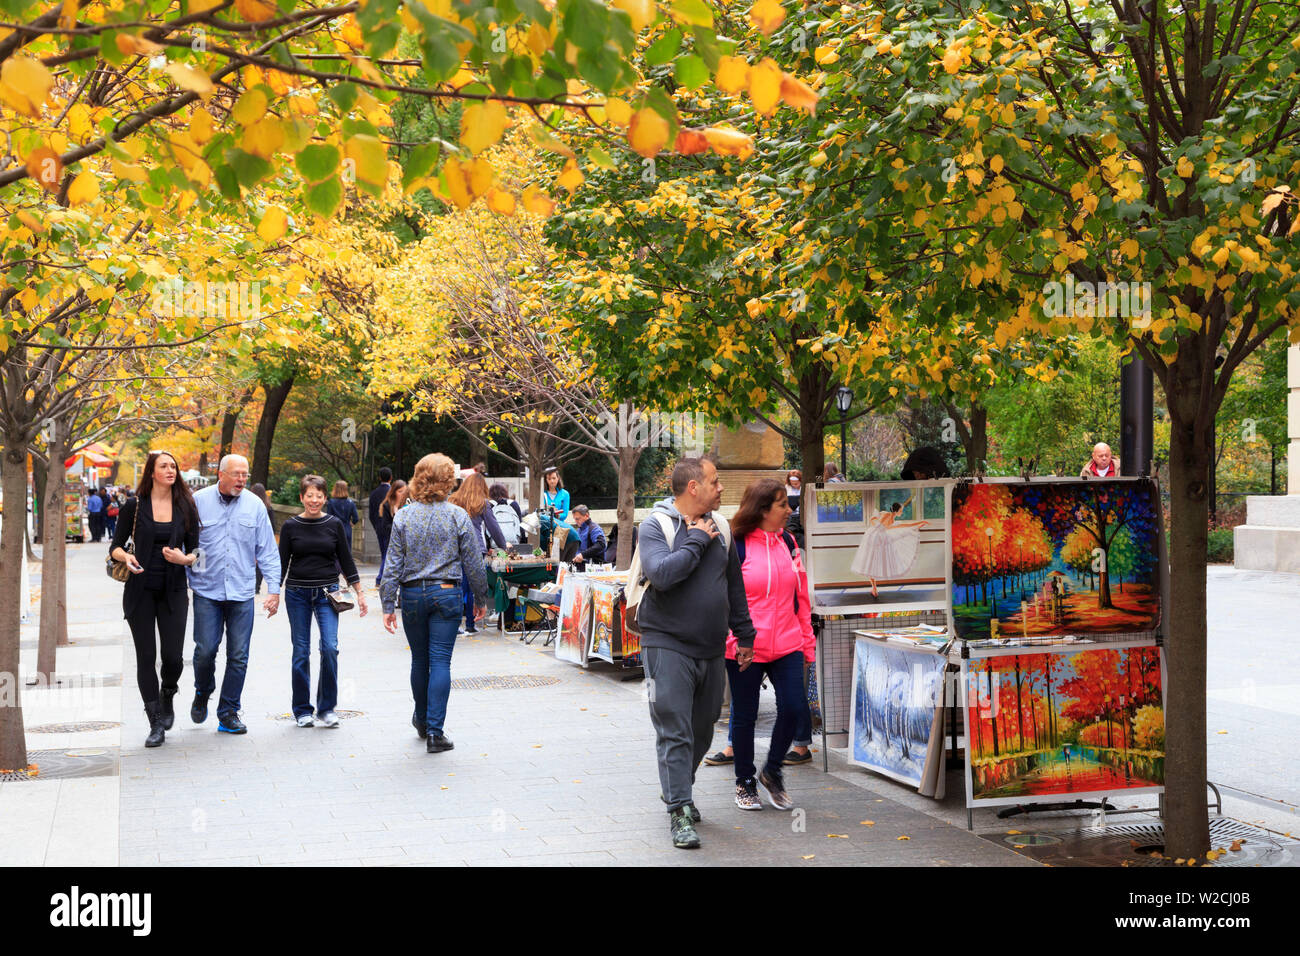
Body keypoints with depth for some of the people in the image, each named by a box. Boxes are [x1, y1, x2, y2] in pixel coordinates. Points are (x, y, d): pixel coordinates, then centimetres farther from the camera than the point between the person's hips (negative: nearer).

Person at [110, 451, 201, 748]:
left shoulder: (186, 507, 4)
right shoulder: (134, 506, 1)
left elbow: (195, 550, 7)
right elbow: (115, 546, 5)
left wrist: (184, 559, -14)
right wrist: (126, 557, -17)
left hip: (173, 590, 1)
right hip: (141, 590, -1)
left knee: (173, 656, -6)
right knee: (146, 657, -2)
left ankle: (167, 700, 27)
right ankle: (156, 725, 7)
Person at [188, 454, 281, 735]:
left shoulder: (255, 505, 4)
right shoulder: (198, 501, 0)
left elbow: (267, 551, 7)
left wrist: (274, 588, 2)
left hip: (241, 593, 2)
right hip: (207, 591, -1)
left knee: (238, 656, 1)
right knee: (205, 650, -6)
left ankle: (228, 713, 13)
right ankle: (202, 694, 24)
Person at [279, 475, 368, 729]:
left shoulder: (334, 524, 3)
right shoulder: (291, 526, 1)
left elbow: (346, 560, 8)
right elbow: (282, 562, 5)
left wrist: (359, 593, 6)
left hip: (327, 593, 0)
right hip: (297, 593, 0)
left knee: (330, 647, -13)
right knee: (301, 652, 3)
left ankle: (326, 708, 0)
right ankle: (302, 710, 14)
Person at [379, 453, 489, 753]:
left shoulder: (403, 517, -1)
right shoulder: (458, 516, -5)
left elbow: (393, 564, -2)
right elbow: (473, 563, -2)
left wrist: (388, 605, 0)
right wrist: (482, 599, 9)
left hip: (413, 595, 2)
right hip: (447, 594, -2)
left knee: (419, 660, 16)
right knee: (440, 661, -2)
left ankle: (422, 720, 33)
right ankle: (435, 731, -6)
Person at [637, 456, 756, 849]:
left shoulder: (719, 526, 10)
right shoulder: (655, 526, -8)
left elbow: (734, 583, 18)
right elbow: (661, 573, -26)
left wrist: (744, 635, 19)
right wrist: (697, 540, -16)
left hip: (712, 649, 6)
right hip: (668, 644, -6)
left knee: (702, 731, 14)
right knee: (674, 731, -7)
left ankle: (678, 790, 34)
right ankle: (679, 811, -3)